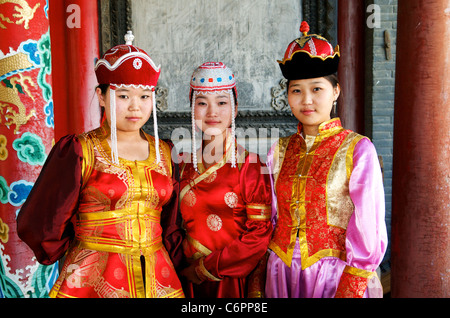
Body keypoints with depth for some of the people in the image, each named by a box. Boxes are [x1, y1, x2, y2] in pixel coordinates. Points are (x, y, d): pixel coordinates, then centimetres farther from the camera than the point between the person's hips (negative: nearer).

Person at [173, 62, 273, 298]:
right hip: (190, 282, 3)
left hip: (236, 281, -3)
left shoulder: (251, 166, -11)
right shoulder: (184, 165, 2)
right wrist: (185, 271, -3)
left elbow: (260, 235, -13)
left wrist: (206, 268, -12)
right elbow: (179, 226, 10)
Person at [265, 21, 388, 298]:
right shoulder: (279, 151, 3)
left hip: (335, 276, -4)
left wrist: (349, 291, -15)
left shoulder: (358, 149, -10)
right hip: (281, 275, 4)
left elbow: (368, 235, -11)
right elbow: (269, 221, 8)